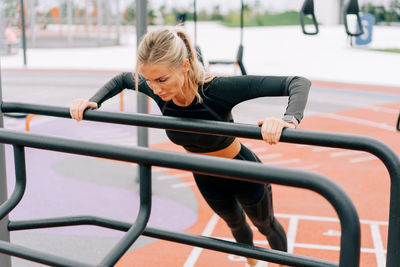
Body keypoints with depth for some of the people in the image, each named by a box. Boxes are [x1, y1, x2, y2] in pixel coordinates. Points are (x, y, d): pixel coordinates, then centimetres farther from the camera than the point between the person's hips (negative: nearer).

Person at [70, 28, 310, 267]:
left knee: (266, 225, 26)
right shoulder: (158, 91, -26)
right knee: (235, 224, 33)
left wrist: (288, 120, -64)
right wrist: (93, 102, -17)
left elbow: (298, 83, -44)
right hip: (206, 179, 5)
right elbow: (122, 79, -1)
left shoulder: (217, 89, -41)